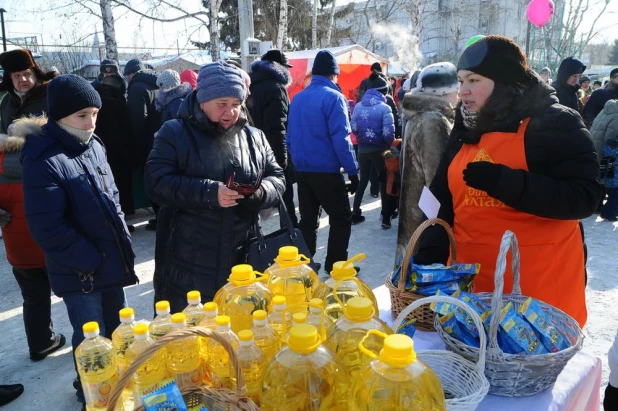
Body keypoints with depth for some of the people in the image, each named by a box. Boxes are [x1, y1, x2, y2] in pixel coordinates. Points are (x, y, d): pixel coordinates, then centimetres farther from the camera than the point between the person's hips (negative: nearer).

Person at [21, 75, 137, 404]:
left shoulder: (93, 146, 3)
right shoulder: (43, 162, -20)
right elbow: (47, 229, -22)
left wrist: (123, 240, 7)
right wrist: (91, 261, -17)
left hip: (112, 262, 7)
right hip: (81, 273, -7)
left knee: (115, 333, 22)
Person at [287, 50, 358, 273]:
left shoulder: (297, 98, 9)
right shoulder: (333, 97, -11)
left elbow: (290, 137, 12)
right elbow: (340, 139, -16)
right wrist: (352, 171, -12)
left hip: (302, 170, 6)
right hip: (326, 171, -6)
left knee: (307, 220, 13)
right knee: (341, 218, 8)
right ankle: (335, 265, 11)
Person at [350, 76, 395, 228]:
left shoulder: (358, 106, 0)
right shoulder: (384, 108, -12)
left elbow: (353, 128, -2)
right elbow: (388, 133, -18)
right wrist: (389, 144, 1)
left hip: (362, 149, 4)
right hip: (378, 149, -4)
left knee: (363, 180, 17)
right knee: (384, 181, 9)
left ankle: (355, 213, 20)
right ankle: (386, 218, 10)